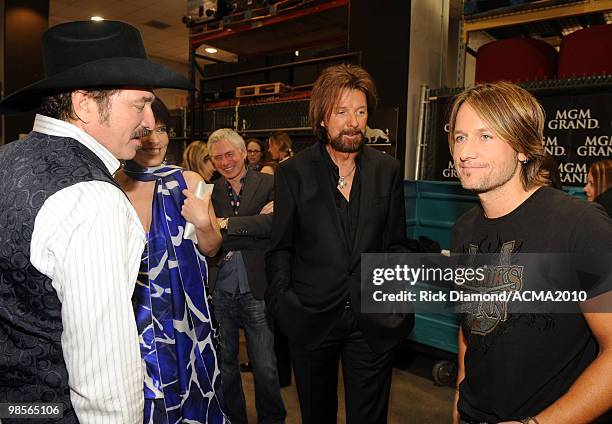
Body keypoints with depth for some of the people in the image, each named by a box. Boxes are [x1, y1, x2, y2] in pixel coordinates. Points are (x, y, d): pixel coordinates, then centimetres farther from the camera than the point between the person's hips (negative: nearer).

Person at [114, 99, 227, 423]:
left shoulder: (188, 181, -3)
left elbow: (211, 249, 1)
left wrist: (202, 223, -17)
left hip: (184, 307, 1)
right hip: (135, 308, 0)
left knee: (189, 389, 14)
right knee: (144, 396, 11)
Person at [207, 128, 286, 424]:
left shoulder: (269, 184, -3)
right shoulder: (210, 191, 4)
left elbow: (275, 223, -20)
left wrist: (227, 223, -15)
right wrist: (254, 225, -16)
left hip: (257, 291, -2)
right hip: (219, 292, 3)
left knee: (265, 368, 8)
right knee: (224, 363, 18)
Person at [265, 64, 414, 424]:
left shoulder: (388, 170, 1)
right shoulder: (293, 172, -4)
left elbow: (395, 243, 7)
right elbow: (280, 246, 0)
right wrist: (282, 298, -9)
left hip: (373, 320, 1)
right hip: (311, 319, 0)